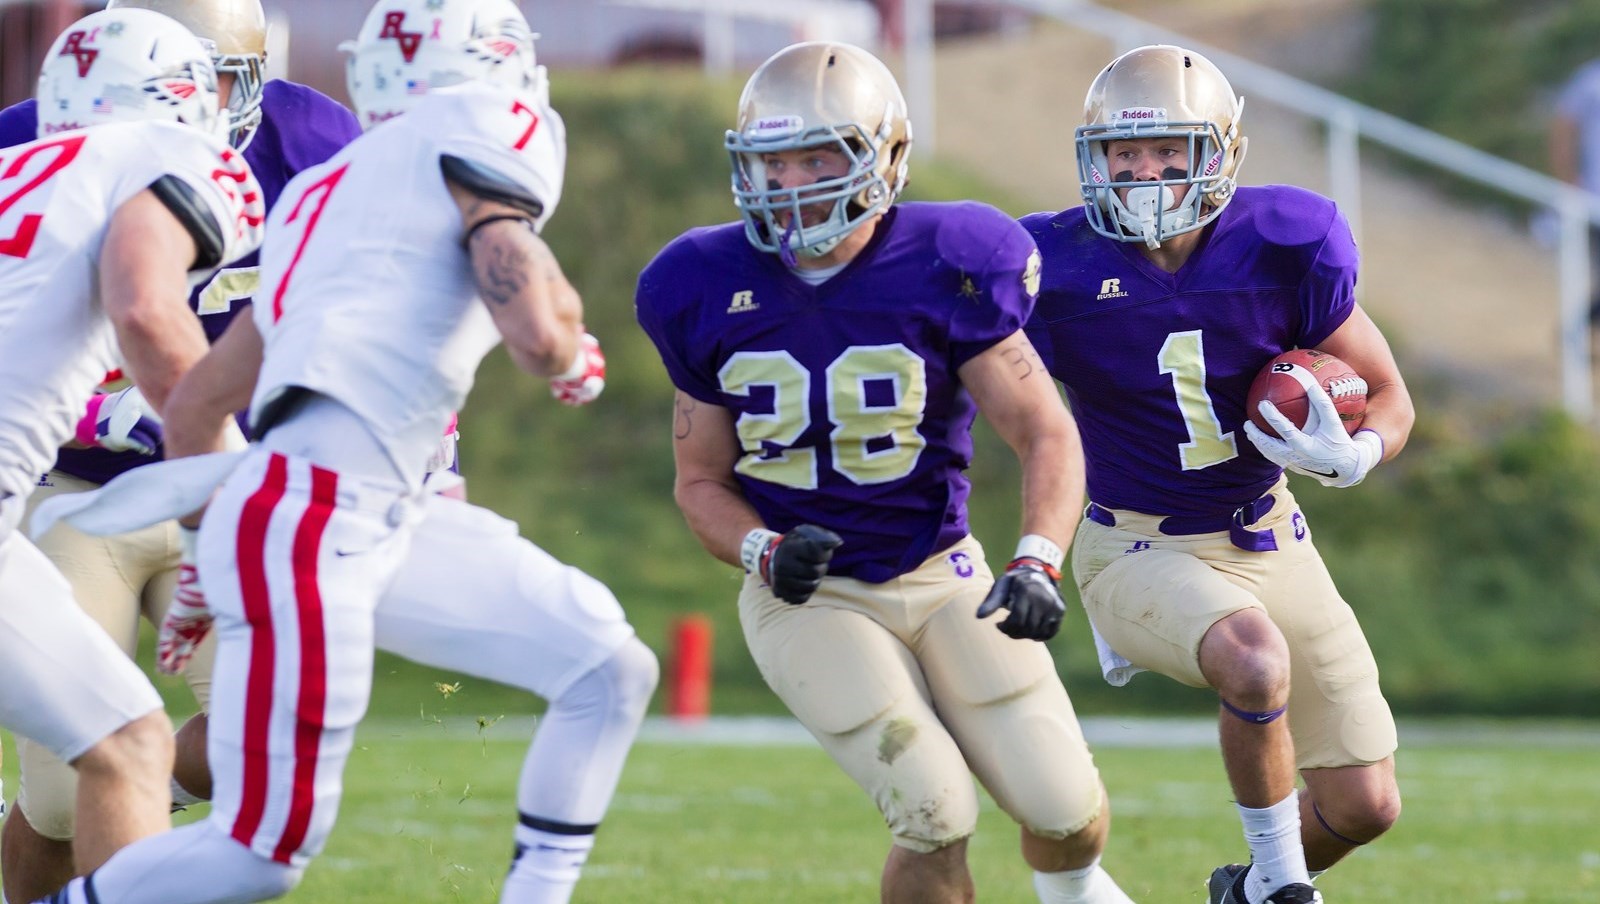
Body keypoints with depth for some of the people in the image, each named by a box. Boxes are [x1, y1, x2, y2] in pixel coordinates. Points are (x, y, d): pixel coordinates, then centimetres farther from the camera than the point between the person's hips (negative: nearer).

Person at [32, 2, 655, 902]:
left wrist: (205, 571, 38)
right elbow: (538, 333, -16)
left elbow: (196, 403, 26)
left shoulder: (328, 191, 22)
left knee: (609, 669, 7)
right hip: (310, 521, -9)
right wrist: (580, 362, 9)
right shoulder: (488, 131, -2)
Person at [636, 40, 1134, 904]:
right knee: (937, 817, -18)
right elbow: (702, 481, 3)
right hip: (810, 599, -1)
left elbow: (1045, 433, -10)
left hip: (945, 580, 1)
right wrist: (765, 552, -18)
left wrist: (1036, 564, -26)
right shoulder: (711, 294, -8)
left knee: (1066, 814, -3)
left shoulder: (940, 271, -13)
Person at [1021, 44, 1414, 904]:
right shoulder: (1062, 270, -18)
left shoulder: (1283, 248, -14)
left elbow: (1390, 403, -4)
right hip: (1139, 553, -4)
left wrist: (1348, 457, -26)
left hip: (1267, 540, 4)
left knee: (1365, 806, 2)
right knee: (1255, 660, -36)